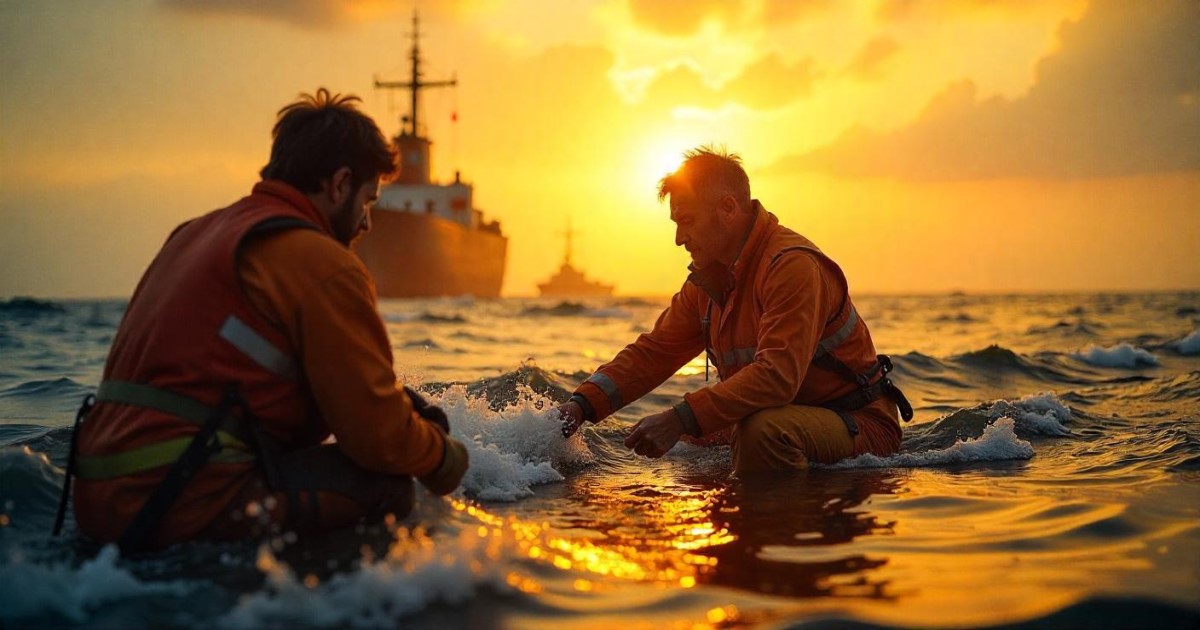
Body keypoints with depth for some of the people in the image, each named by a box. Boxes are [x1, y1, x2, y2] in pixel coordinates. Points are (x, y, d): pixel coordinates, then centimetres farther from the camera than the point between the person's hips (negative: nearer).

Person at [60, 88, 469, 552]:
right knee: (387, 487, -6)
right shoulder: (321, 262, -8)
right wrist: (447, 459, 13)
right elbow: (380, 439, -10)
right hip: (177, 505, -10)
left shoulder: (191, 235, 21)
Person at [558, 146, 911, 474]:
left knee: (761, 429, -35)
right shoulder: (708, 279, 7)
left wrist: (681, 419, -39)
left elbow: (777, 375, -33)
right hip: (790, 414, 9)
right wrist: (583, 404, -8)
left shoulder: (793, 266, -23)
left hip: (861, 424, -9)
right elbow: (653, 352, 7)